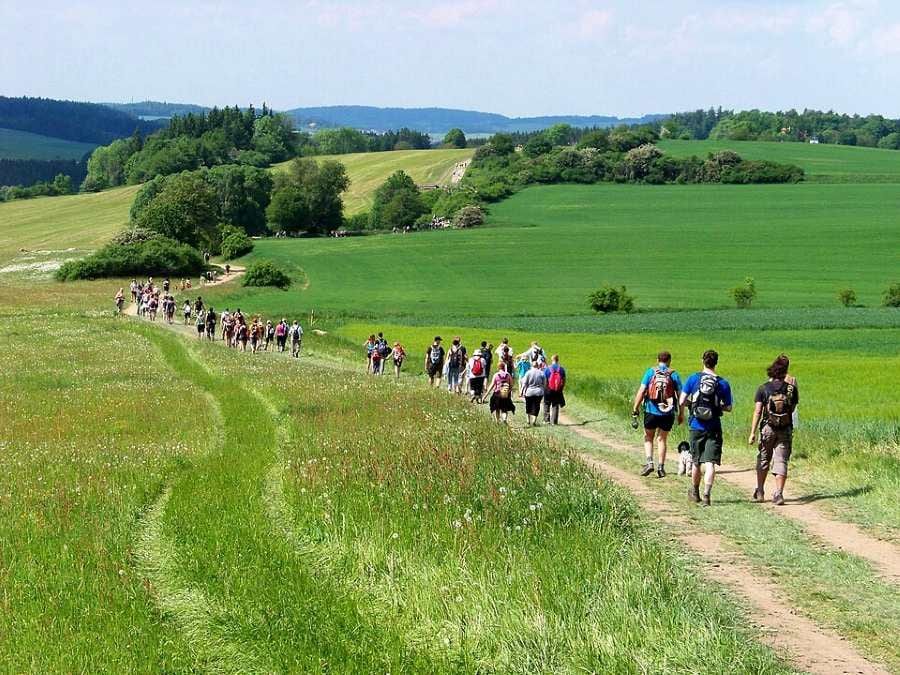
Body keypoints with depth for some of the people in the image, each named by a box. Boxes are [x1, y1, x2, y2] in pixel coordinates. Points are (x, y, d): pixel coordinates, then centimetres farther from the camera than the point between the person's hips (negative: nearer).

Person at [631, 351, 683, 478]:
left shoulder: (650, 372, 0)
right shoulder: (674, 374, 2)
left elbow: (641, 391, -7)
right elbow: (680, 395, 1)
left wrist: (635, 410, -4)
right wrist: (681, 414, 10)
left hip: (651, 411, -1)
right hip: (668, 413, 1)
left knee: (648, 438, 15)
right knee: (662, 439, 14)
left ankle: (649, 463, -2)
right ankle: (661, 467, 10)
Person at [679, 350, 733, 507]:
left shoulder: (693, 379, -3)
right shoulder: (723, 383, -3)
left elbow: (682, 401, -5)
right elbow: (728, 408, 2)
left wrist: (681, 414, 14)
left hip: (696, 427, 1)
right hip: (714, 428, -1)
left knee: (696, 462, 16)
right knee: (710, 463, -5)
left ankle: (695, 493, 32)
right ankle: (706, 495, -17)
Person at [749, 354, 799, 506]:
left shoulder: (763, 388, -5)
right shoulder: (790, 388, -3)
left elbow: (757, 412, -9)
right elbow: (794, 406, 12)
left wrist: (752, 432, -8)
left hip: (767, 428, 0)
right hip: (786, 429, 0)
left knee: (763, 459, 15)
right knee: (781, 461, 1)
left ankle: (759, 492, 21)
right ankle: (778, 494, -9)